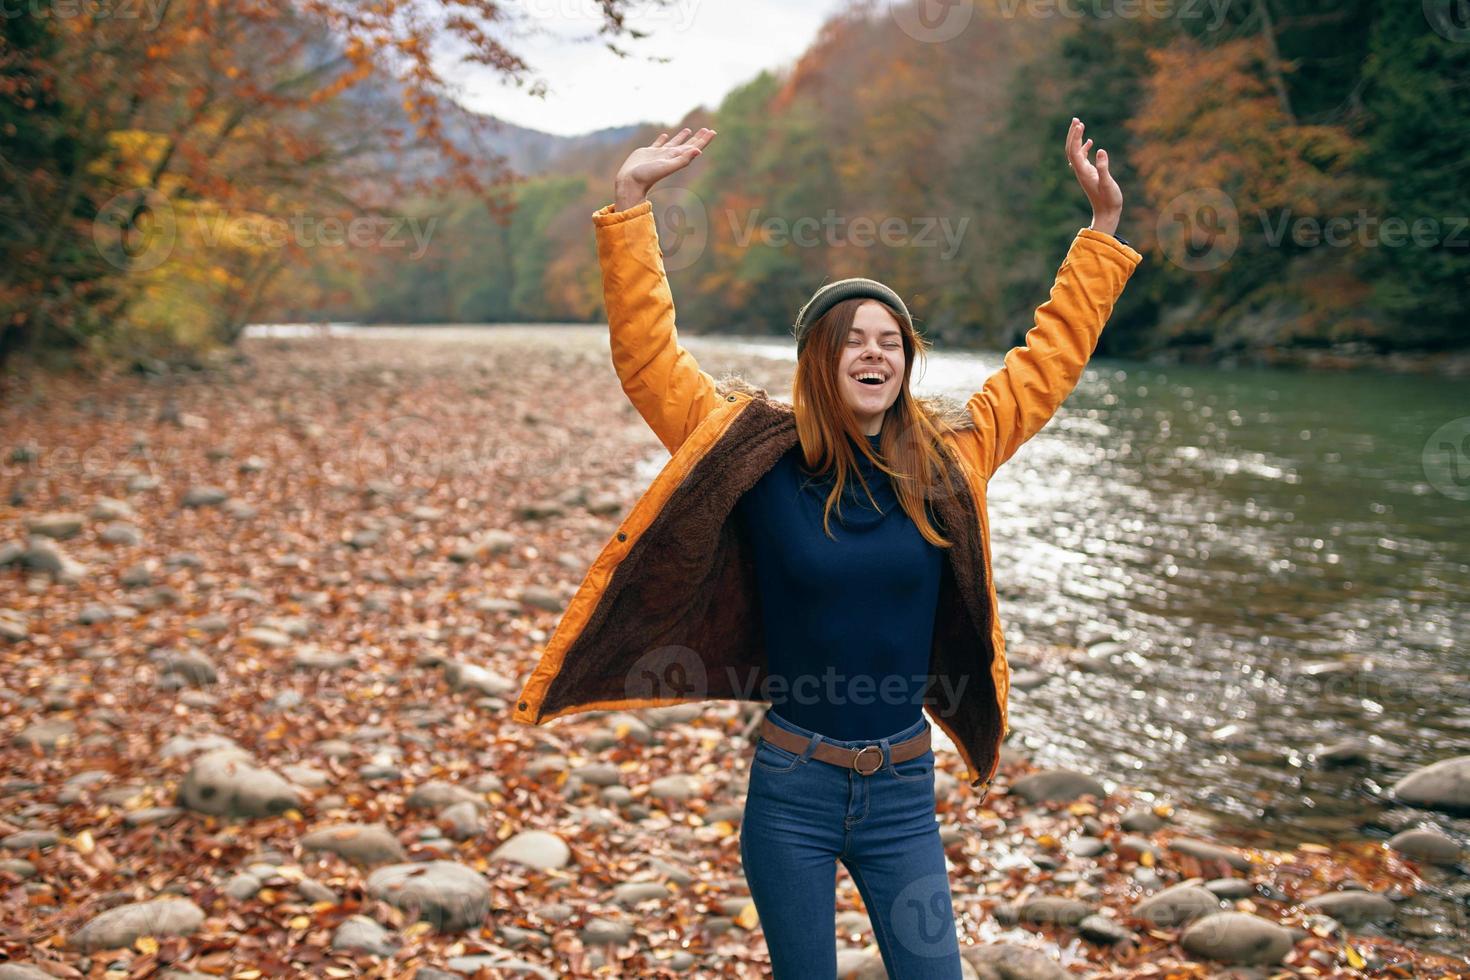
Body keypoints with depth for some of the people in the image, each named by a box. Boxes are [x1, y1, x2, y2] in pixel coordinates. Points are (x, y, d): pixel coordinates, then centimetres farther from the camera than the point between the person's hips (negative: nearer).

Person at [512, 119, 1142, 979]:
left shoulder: (947, 461, 1)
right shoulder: (758, 453, -6)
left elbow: (1049, 360, 10)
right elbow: (647, 355, -7)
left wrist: (1103, 227, 13)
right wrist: (632, 203, -11)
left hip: (903, 787, 2)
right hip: (793, 786, -2)